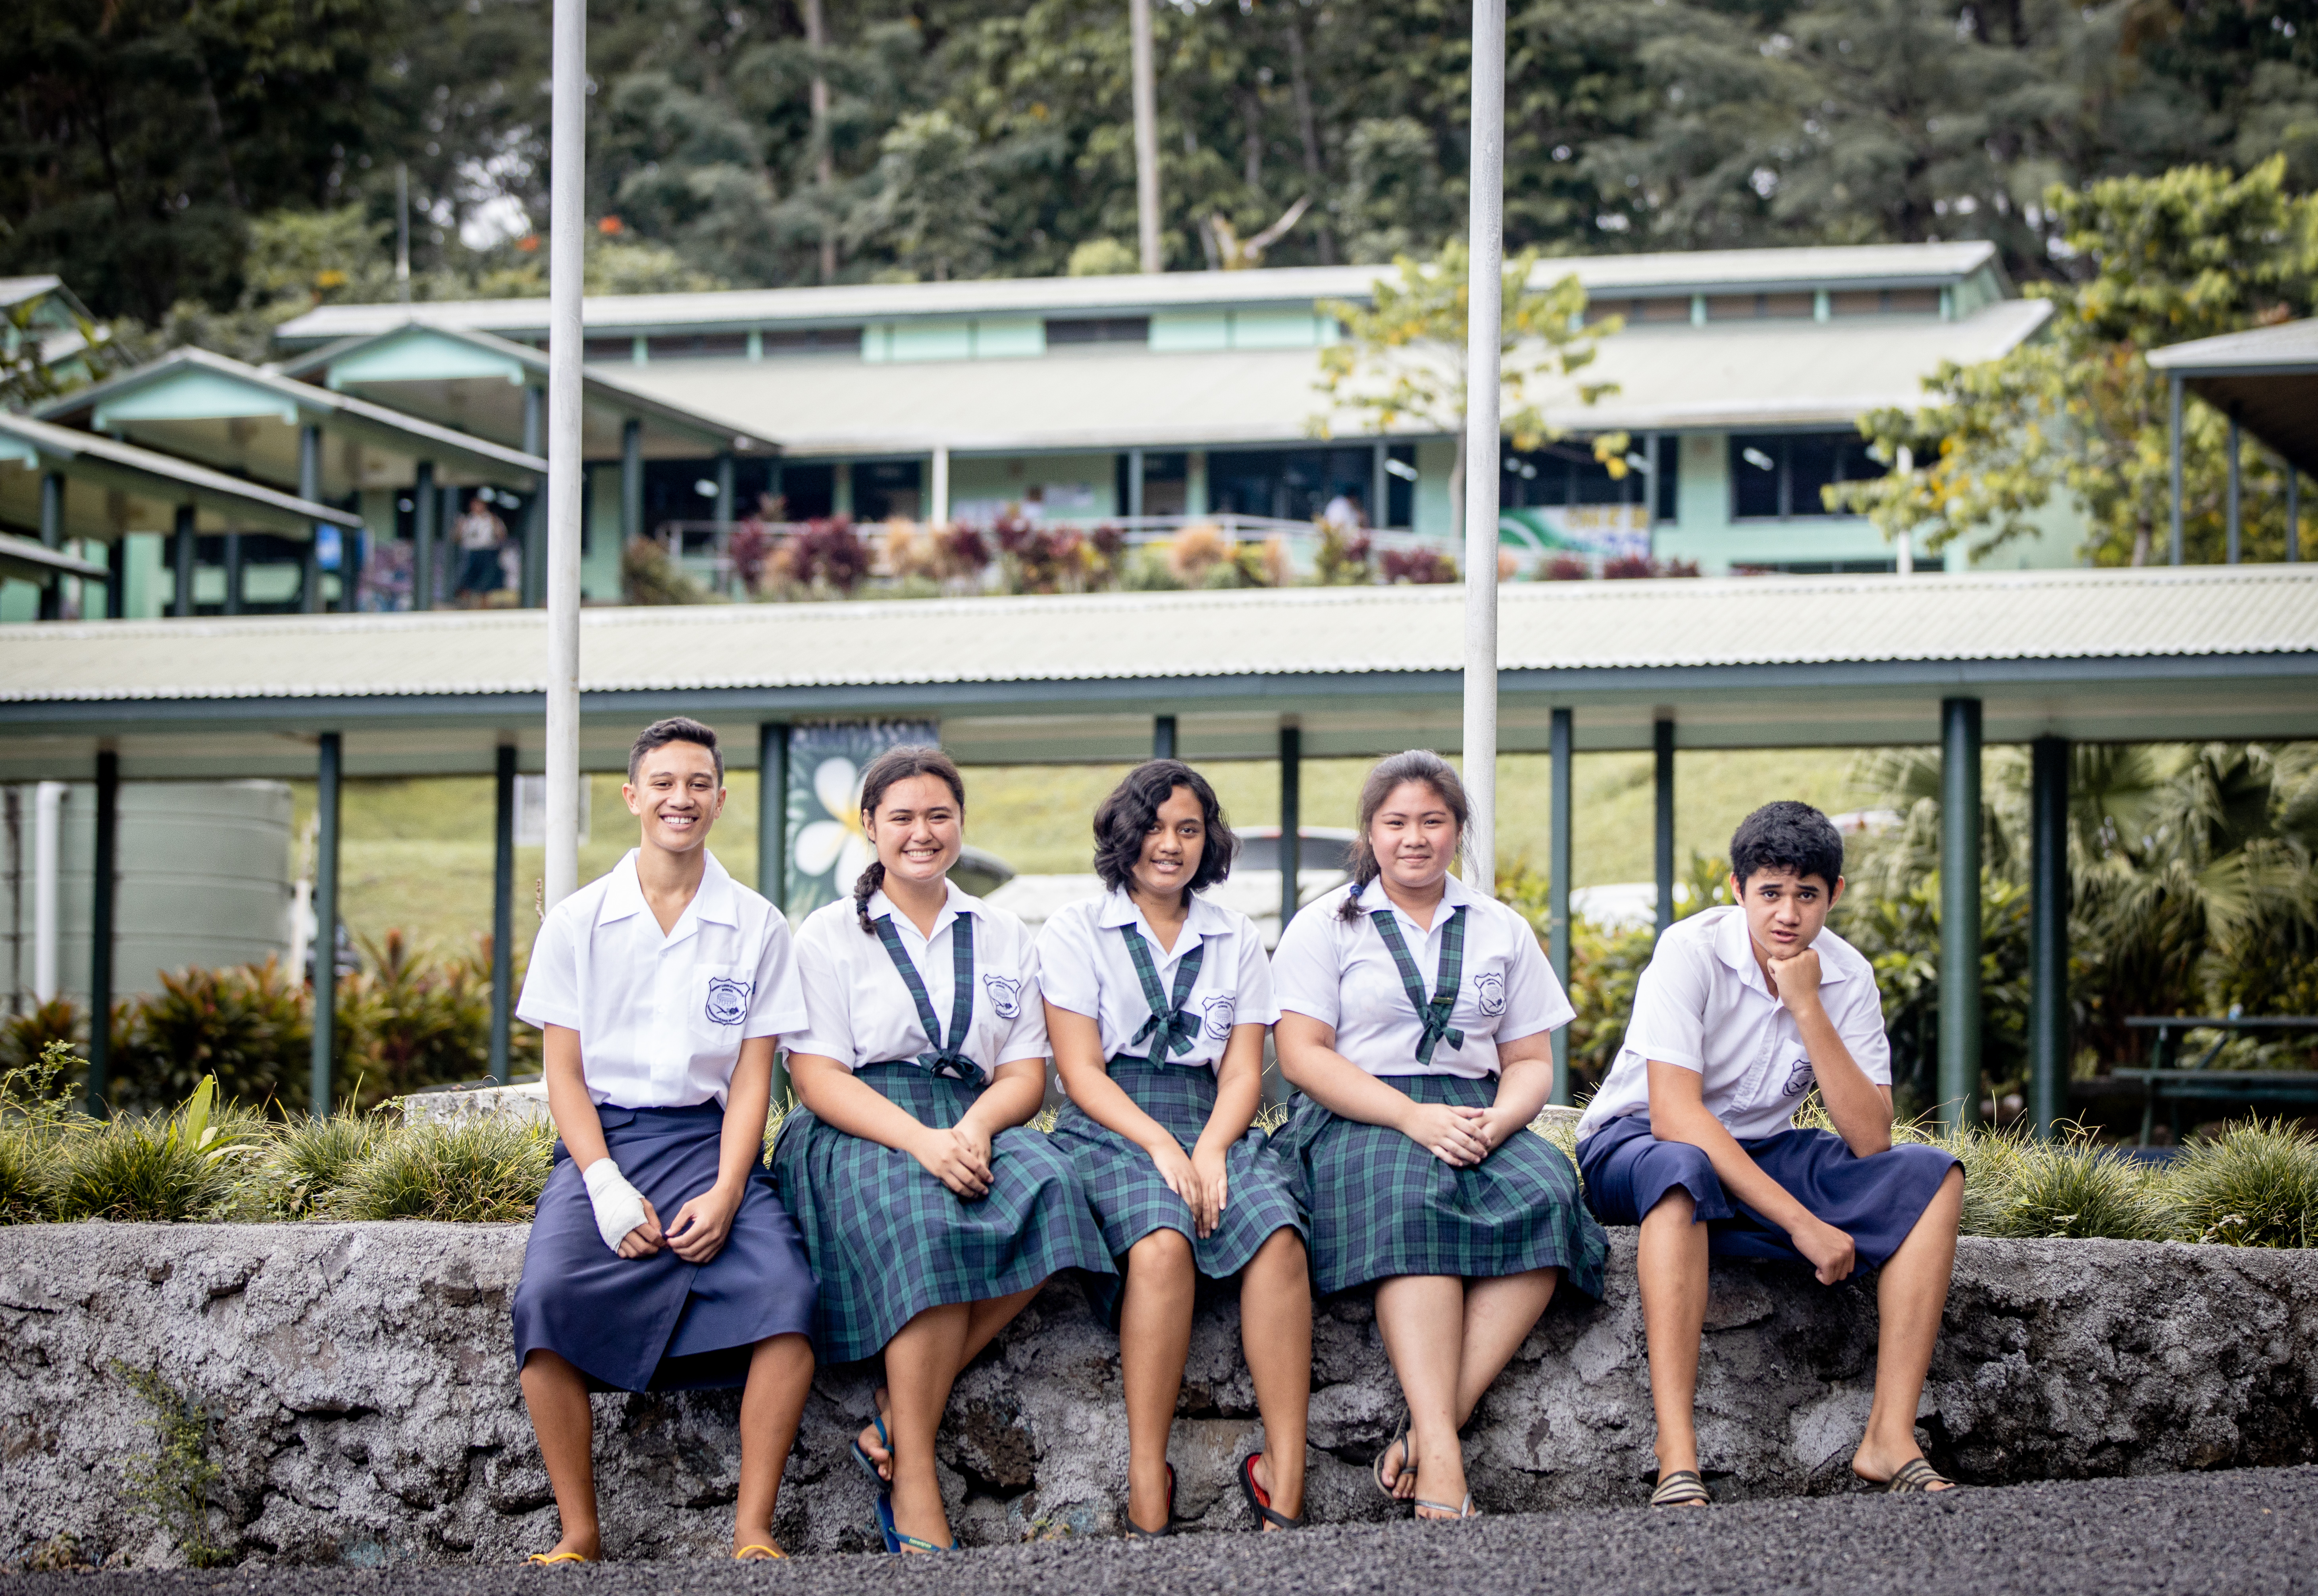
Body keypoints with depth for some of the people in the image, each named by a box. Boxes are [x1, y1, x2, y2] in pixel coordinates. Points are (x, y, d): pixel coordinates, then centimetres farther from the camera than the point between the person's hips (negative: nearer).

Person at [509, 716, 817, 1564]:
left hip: (708, 1139, 0)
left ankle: (754, 1530, -21)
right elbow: (564, 1072, 4)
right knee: (547, 1296, -29)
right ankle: (579, 1532, -20)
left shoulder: (756, 927, 7)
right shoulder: (577, 921, 6)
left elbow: (753, 1076, 4)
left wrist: (724, 1193, -13)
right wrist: (608, 1189, -12)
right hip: (602, 1142, 0)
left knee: (787, 1290, -28)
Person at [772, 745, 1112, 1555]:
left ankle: (897, 1422, -25)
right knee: (927, 1224, -37)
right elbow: (817, 1075, -3)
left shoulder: (1003, 936, 19)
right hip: (856, 1128, -3)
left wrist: (974, 1129, -13)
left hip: (973, 1122, 4)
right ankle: (916, 1495, -34)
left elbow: (1026, 1072, 11)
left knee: (1049, 1187, -32)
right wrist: (919, 1139, -20)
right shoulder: (830, 934, 9)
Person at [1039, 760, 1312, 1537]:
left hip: (1211, 1124, 3)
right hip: (1108, 1126, -3)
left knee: (1279, 1236, -30)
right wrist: (1159, 1147, -17)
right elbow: (1081, 1071, -2)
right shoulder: (1076, 931, 8)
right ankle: (1147, 1501, -34)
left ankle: (1284, 1484, -33)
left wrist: (1210, 1152, -12)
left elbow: (1243, 1072, 9)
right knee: (1162, 1242, -36)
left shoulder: (1236, 939, 17)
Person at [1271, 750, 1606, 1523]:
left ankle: (1430, 1427, -37)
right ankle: (1440, 1459, -49)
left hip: (1476, 1116, 3)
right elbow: (1303, 1054, -2)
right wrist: (1413, 1116, -16)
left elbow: (1531, 1062, 15)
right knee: (1413, 1203, -38)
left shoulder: (1503, 931, 19)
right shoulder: (1326, 926, 9)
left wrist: (1496, 1121, -9)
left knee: (1547, 1193, -31)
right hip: (1357, 1118, -3)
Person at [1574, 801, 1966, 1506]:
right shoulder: (1692, 952, -20)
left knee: (1931, 1176, -16)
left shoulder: (1847, 977, -6)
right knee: (1683, 1168, -42)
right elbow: (1675, 1114, -30)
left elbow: (1871, 1143, -15)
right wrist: (1801, 1222, -33)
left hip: (1761, 1155, 5)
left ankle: (1892, 1437, -23)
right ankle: (1677, 1463, -47)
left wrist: (1807, 1008, -23)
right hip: (1635, 1145, -5)